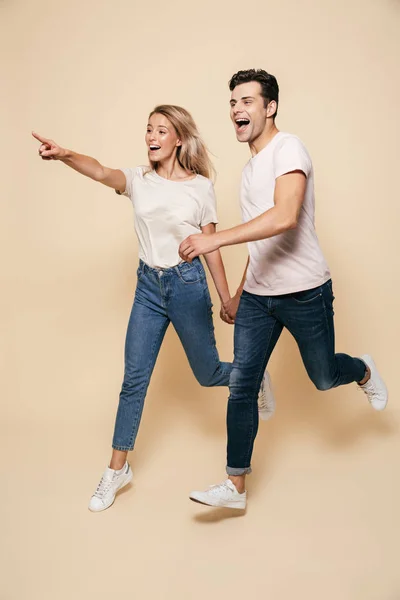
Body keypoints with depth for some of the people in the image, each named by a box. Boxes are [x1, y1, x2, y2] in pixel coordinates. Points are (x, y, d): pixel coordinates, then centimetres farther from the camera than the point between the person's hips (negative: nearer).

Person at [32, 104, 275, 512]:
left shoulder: (201, 187, -4)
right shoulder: (139, 180, 0)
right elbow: (101, 173, -21)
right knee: (133, 379, 2)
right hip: (148, 284, 2)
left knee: (207, 374, 10)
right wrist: (65, 155, -42)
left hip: (188, 284, -2)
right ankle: (117, 470, 14)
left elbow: (211, 248, 0)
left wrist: (226, 299, 3)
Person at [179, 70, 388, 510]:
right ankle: (236, 486, 9)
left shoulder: (288, 149, -13)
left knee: (323, 377, 11)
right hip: (258, 296, 7)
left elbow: (285, 217, -30)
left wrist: (215, 239, -35)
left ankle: (364, 372, 47)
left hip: (304, 292, -7)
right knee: (241, 385, 0)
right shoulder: (251, 167, 13)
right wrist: (240, 294, 21)